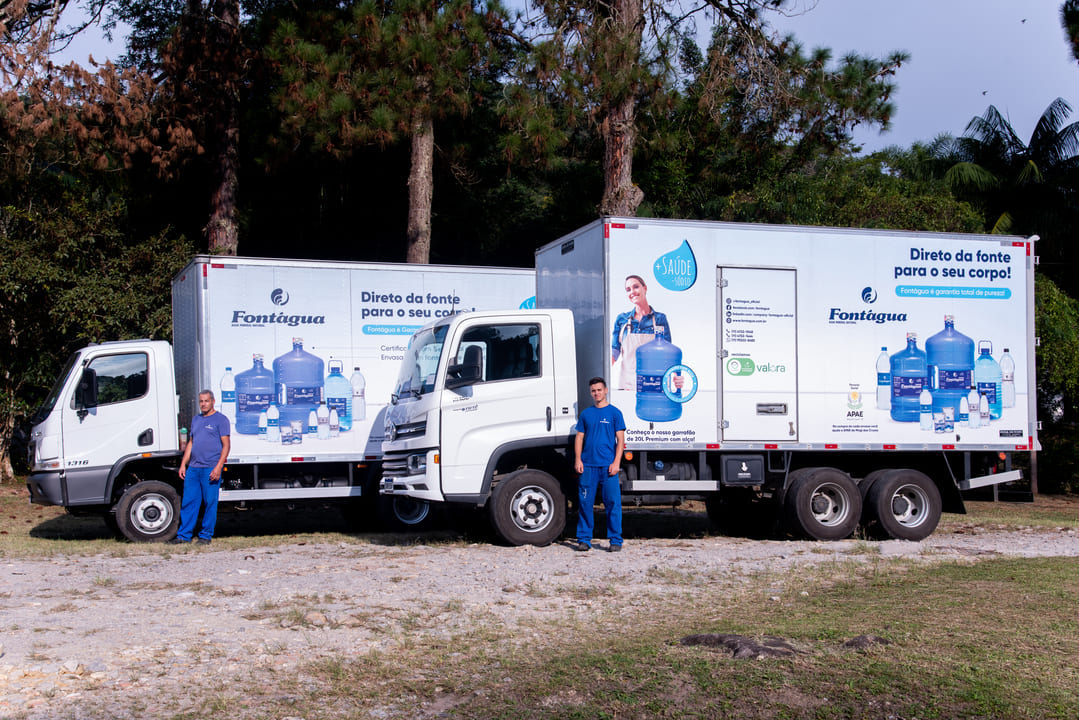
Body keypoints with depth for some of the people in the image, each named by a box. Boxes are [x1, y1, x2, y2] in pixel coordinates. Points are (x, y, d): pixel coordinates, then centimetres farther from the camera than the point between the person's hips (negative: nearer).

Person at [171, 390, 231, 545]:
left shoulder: (220, 419, -1)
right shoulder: (196, 419, 19)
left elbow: (226, 445, -6)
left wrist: (218, 467, -15)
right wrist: (183, 464, 16)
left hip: (211, 469, -6)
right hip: (193, 468, 6)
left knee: (210, 503, 0)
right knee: (188, 502, 4)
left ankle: (206, 535, 8)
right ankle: (184, 535, 9)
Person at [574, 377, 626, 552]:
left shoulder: (614, 413, 5)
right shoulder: (586, 414, 14)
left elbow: (620, 439, 1)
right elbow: (579, 437, 15)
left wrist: (616, 462, -8)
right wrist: (578, 459, 3)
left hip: (607, 465, -3)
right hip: (588, 465, 3)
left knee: (612, 502, -3)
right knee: (584, 502, 2)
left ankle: (615, 540, 3)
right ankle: (584, 539, 10)